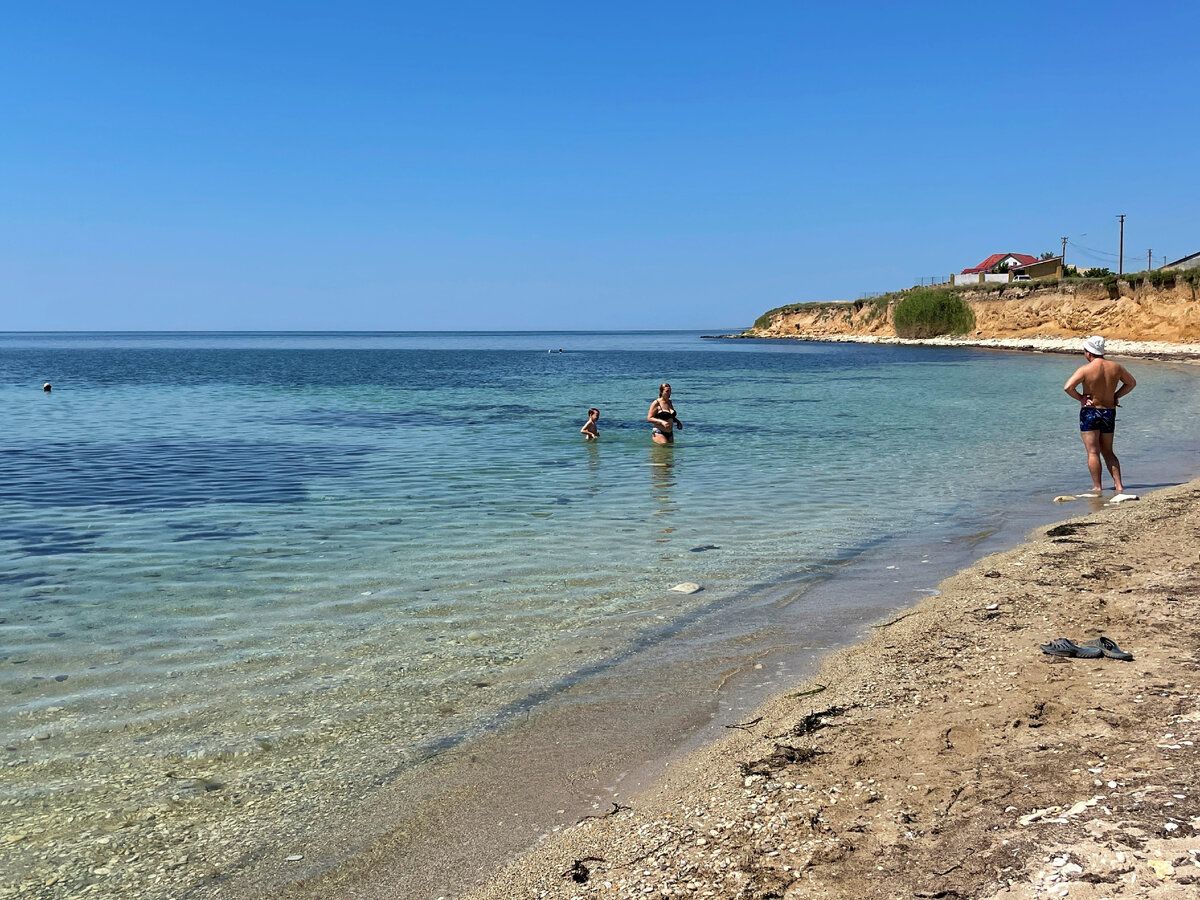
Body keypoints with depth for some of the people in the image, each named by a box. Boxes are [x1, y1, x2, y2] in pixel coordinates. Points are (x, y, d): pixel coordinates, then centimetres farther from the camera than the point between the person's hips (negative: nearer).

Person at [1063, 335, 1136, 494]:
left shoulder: (1085, 369, -15)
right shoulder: (1115, 367, 1)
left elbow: (1068, 387, -24)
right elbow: (1132, 382, 15)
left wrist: (1080, 398, -9)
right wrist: (1116, 395, 13)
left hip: (1090, 412, -5)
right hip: (1109, 412, 5)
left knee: (1093, 452, -1)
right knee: (1108, 452, 16)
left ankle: (1097, 487, -2)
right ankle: (1119, 484, 9)